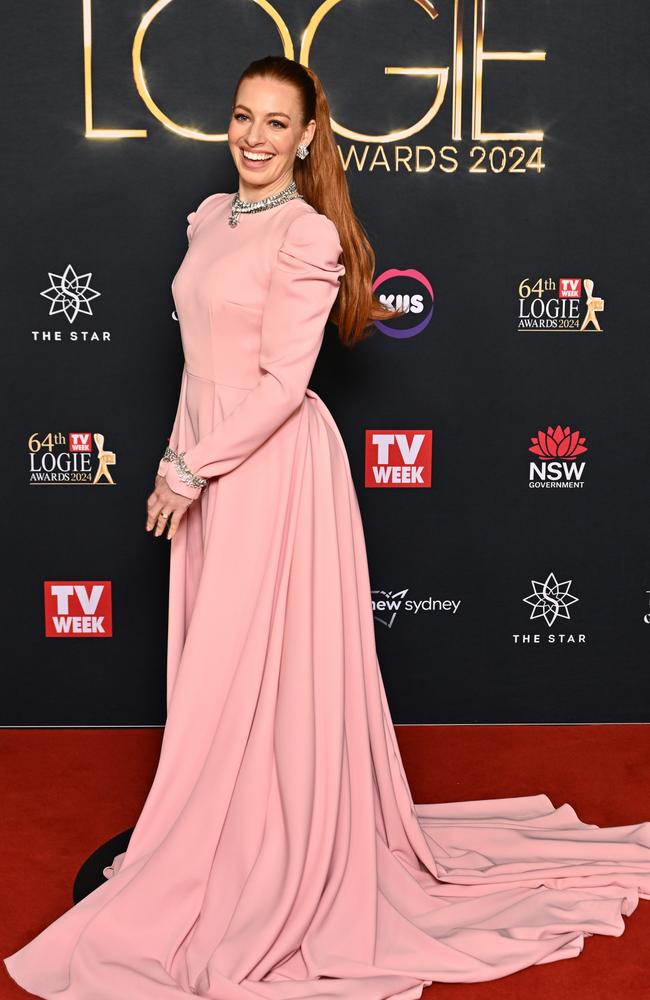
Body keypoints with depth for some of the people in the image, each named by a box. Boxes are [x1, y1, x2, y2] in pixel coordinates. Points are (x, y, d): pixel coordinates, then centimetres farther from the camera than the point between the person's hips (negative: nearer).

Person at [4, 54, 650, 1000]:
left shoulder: (307, 234, -13)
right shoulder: (210, 217, 12)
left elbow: (284, 381, -18)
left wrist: (192, 468, -15)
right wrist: (178, 458, 16)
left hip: (276, 466, -8)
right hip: (208, 464, 8)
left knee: (266, 666, 2)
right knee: (214, 664, 15)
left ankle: (274, 866, 20)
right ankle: (225, 841, 33)